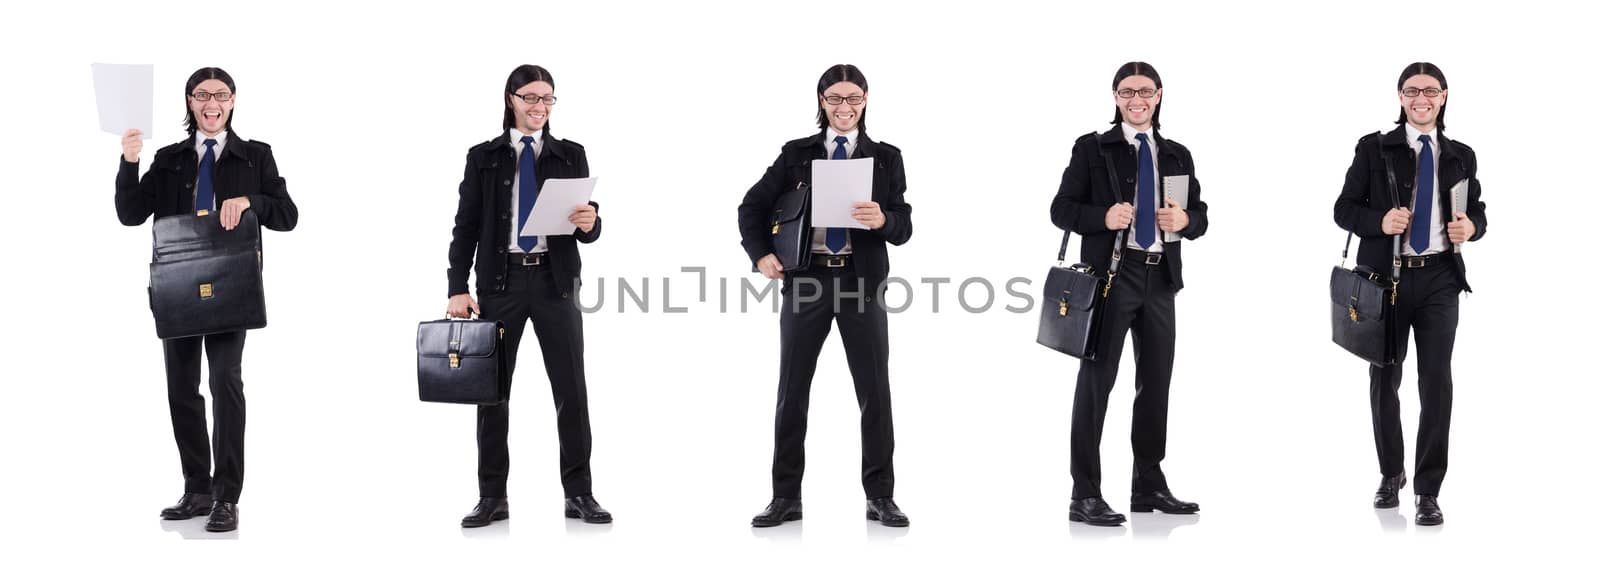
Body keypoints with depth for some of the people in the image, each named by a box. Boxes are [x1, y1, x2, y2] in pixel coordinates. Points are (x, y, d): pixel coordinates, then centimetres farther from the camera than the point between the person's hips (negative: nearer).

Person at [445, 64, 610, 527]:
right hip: (500, 280, 0)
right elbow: (466, 227, 4)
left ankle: (579, 494, 8)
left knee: (571, 388, 0)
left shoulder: (571, 155, 8)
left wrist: (589, 224, -18)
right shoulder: (483, 156, 7)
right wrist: (458, 289, -5)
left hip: (555, 281, 0)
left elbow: (589, 229, 6)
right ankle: (492, 498, 12)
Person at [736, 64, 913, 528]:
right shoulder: (797, 154, 7)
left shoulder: (886, 158, 6)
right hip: (805, 280, 1)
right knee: (791, 392, 5)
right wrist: (761, 254, -7)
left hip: (862, 281, -1)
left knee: (875, 392, 2)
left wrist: (882, 220, -22)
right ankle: (785, 498, 14)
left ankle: (880, 498, 12)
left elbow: (904, 228, 0)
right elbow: (753, 206, 8)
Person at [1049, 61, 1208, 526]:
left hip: (1161, 279, 5)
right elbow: (1061, 209, -2)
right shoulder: (1092, 149, 2)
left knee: (1156, 382, 11)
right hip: (1111, 275, -5)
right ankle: (1084, 495, -4)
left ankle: (1149, 486, 23)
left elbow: (1199, 217, 15)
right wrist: (1103, 217, -20)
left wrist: (1184, 219, -8)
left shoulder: (1177, 156, 14)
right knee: (1096, 379, -5)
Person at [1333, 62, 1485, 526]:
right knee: (1385, 380, 11)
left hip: (1439, 279, 1)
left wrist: (1471, 226, -9)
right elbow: (1344, 209, -1)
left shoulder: (1461, 156, 9)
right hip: (1386, 277, -1)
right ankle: (1391, 473, 32)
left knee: (1436, 382, -5)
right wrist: (1379, 221, -20)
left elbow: (1477, 212, 15)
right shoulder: (1374, 149, 1)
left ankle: (1428, 491, 2)